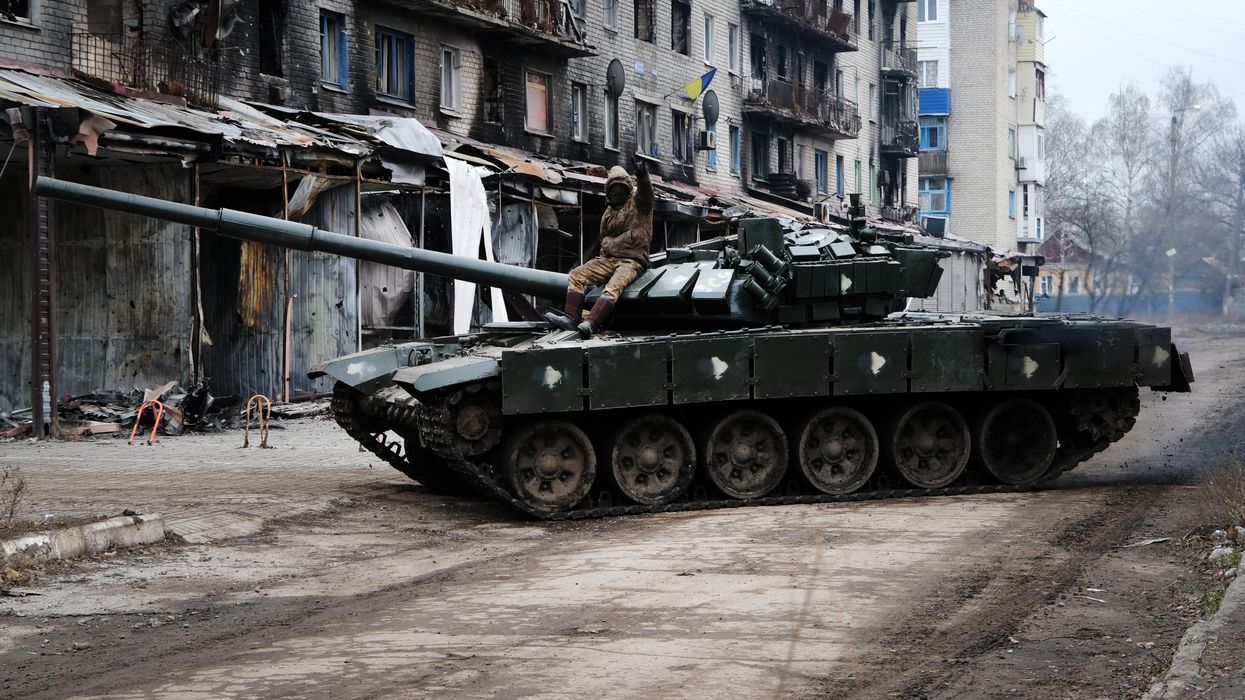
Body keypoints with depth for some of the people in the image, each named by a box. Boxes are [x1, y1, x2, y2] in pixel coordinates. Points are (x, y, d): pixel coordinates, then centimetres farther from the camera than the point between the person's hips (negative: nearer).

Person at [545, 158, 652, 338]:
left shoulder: (637, 202, 4)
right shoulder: (608, 214, 22)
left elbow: (645, 190, -19)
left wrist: (642, 175, -38)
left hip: (632, 261, -7)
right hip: (609, 258, 7)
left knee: (613, 286, -33)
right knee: (576, 275, -8)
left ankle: (590, 324, -48)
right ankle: (570, 318, -21)